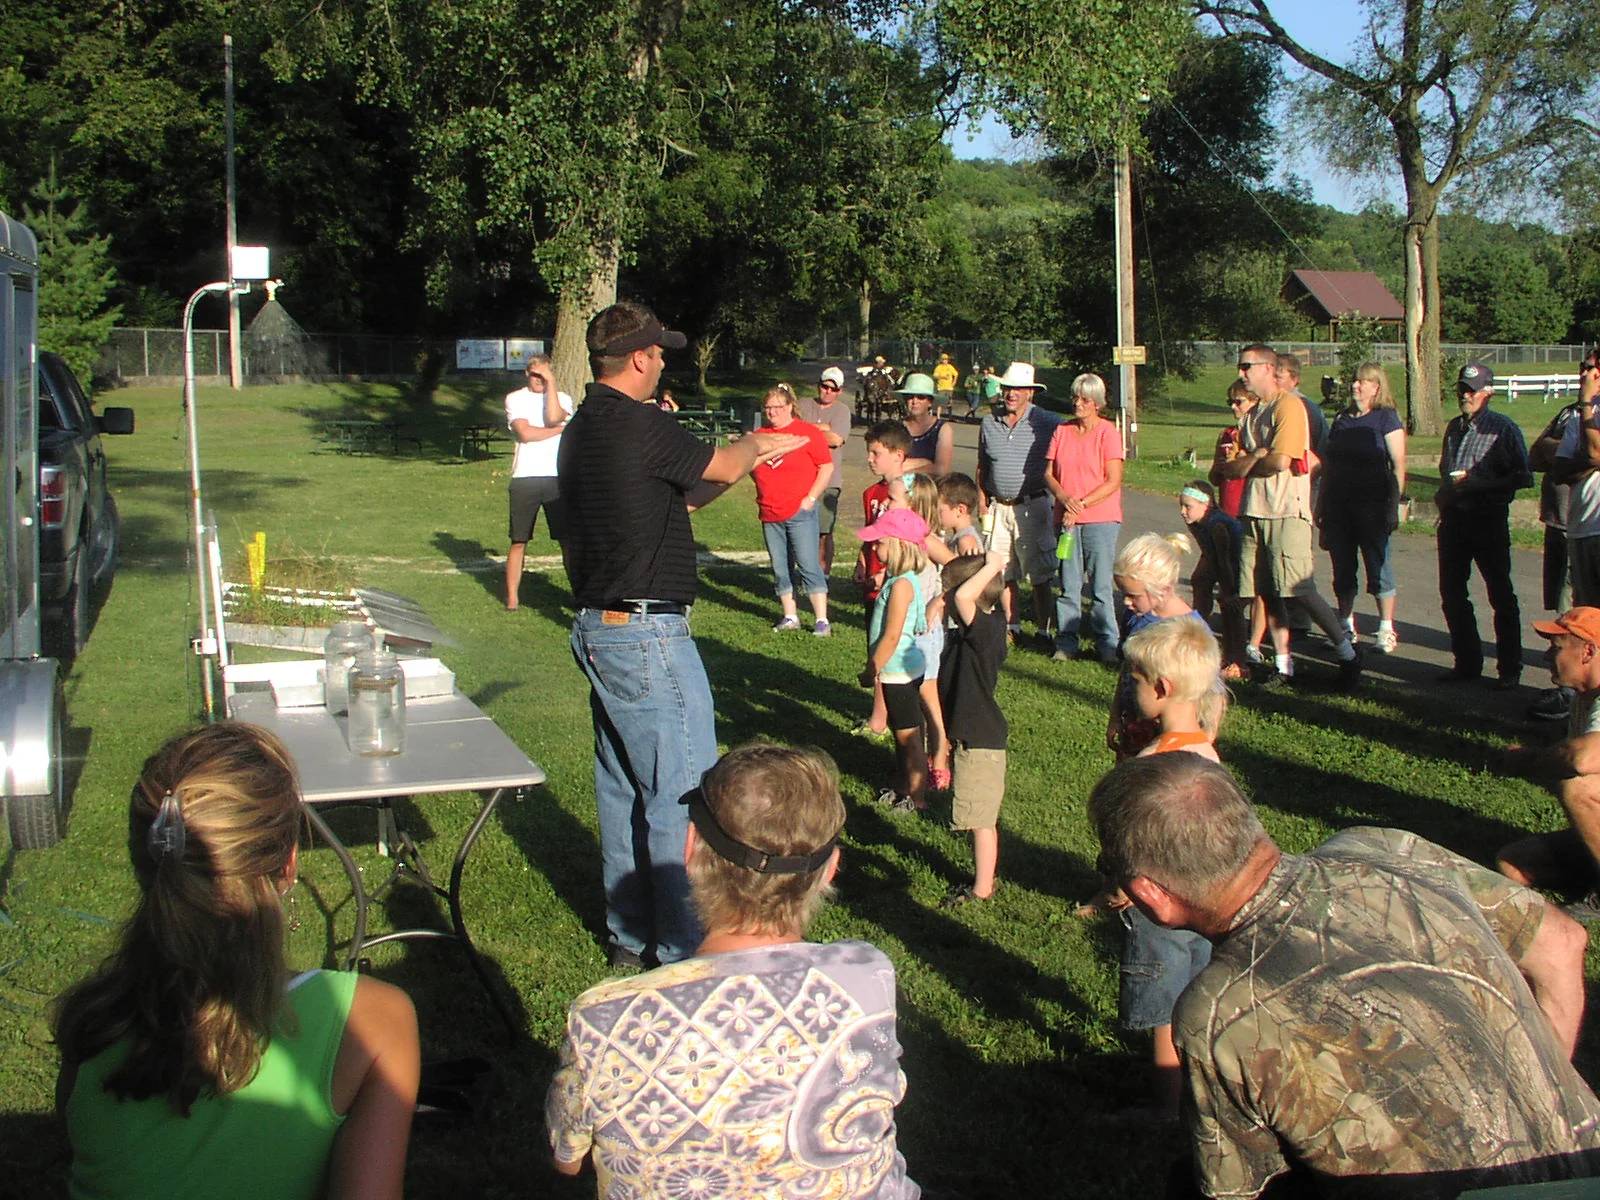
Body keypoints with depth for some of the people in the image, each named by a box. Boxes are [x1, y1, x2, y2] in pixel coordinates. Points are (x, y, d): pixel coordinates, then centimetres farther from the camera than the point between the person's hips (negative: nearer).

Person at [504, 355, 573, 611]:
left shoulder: (562, 398, 11)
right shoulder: (515, 398, 7)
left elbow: (553, 418, -12)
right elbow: (525, 433, -8)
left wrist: (551, 383, -7)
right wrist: (561, 429, -1)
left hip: (557, 477, 1)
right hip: (525, 477, 0)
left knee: (569, 539, -1)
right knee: (519, 541, 5)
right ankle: (512, 596, 14)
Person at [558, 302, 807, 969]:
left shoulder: (581, 431, 11)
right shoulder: (638, 425, -18)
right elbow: (722, 467, -3)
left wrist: (748, 458, 23)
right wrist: (751, 445, 18)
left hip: (599, 630, 10)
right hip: (647, 637, -10)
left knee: (623, 785, 17)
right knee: (682, 791, -1)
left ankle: (629, 934, 28)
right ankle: (683, 952, 6)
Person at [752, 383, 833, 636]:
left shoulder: (808, 432, -3)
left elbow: (827, 467, -4)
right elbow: (754, 470, 26)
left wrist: (811, 498, -9)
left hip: (799, 512, -6)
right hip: (770, 515, 6)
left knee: (808, 565, -8)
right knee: (780, 568, 9)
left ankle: (821, 619, -5)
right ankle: (789, 617, 19)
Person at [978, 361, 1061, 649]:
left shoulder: (1048, 423, -4)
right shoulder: (989, 423, 10)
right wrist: (983, 503, 10)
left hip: (1032, 506, -4)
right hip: (999, 507, 4)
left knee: (1039, 576, -1)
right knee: (1003, 574, 8)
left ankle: (1044, 632, 5)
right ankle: (1012, 628, 18)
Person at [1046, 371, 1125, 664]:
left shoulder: (1108, 433, -3)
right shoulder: (1062, 431, 11)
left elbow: (1113, 482, -7)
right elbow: (1049, 473, 9)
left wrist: (1081, 504, -13)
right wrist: (1064, 497, -11)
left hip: (1100, 519, -4)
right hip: (1066, 519, 4)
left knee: (1100, 585, -2)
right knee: (1068, 585, 4)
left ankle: (1107, 644, 6)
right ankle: (1066, 643, 11)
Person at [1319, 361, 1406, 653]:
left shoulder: (1386, 418, -2)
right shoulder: (1341, 420, 16)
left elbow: (1398, 465, -7)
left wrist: (1394, 505, -14)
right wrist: (1321, 505, 13)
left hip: (1372, 504, -6)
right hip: (1338, 505, 6)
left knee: (1378, 566, -5)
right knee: (1342, 568, 8)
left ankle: (1387, 630, 1)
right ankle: (1347, 627, 17)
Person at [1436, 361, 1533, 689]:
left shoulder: (1503, 428, -6)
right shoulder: (1454, 428, 14)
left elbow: (1523, 477, -12)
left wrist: (1477, 484, -19)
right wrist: (1445, 494, 6)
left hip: (1489, 519, -6)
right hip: (1454, 520, 6)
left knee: (1501, 597, 2)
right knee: (1452, 594, 8)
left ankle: (1510, 668, 10)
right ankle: (1467, 662, 20)